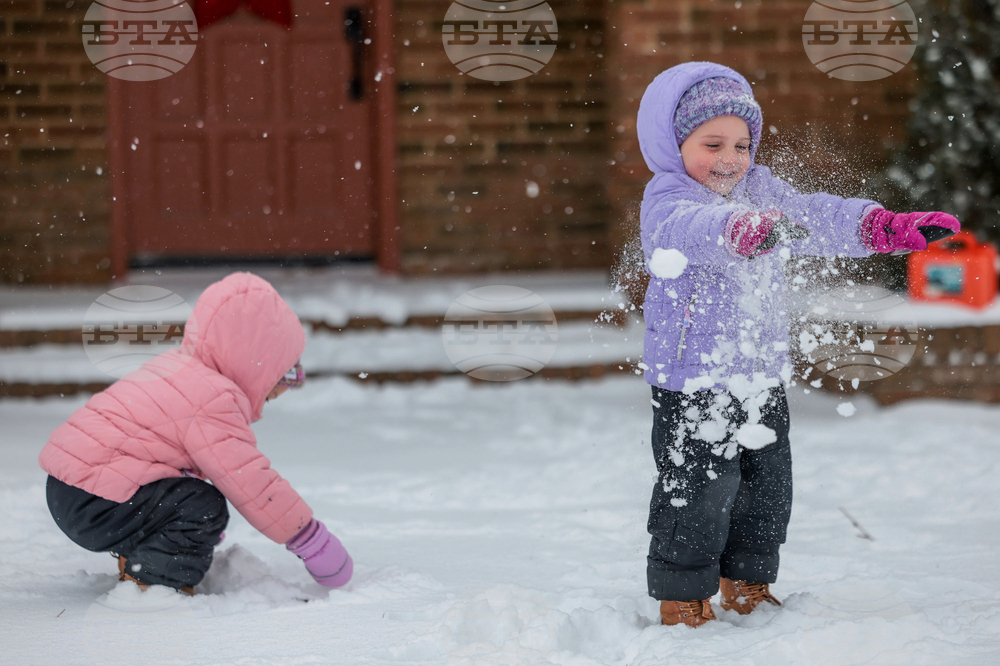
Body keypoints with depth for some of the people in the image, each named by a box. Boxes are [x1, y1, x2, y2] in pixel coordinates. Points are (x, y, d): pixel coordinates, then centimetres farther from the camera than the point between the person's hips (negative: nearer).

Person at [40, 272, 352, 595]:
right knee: (204, 507, -19)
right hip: (93, 507, -10)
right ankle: (146, 579, -11)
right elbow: (252, 484, -16)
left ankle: (135, 556, 22)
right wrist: (310, 540, -8)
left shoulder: (176, 366, 17)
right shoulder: (212, 404, -16)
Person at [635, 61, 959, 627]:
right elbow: (692, 227, -36)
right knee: (699, 493, -4)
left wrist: (888, 227, -21)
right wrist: (744, 228, -59)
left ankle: (747, 588, 32)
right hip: (693, 378, -7)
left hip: (762, 374, 7)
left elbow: (820, 217, -2)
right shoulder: (666, 200, -13)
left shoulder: (762, 191, 9)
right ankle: (684, 601, 11)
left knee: (768, 486, 15)